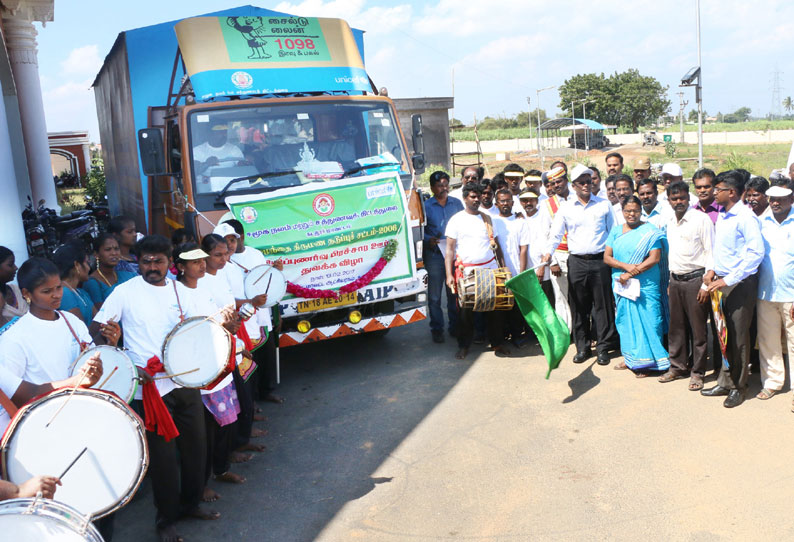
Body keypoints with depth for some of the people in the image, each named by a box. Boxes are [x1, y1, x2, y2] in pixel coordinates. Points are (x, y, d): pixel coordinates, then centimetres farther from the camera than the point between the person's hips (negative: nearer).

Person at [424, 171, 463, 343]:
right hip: (434, 256, -2)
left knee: (455, 293, 9)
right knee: (435, 295, 3)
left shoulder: (457, 203, 10)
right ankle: (436, 329, 14)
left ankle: (455, 326, 22)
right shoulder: (425, 206, 1)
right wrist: (429, 240, -20)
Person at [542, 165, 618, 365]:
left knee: (602, 305, 2)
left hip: (600, 260, 0)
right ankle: (582, 347, 18)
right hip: (577, 262, 1)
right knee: (579, 307, 5)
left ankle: (603, 348, 12)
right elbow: (556, 233, 4)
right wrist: (549, 252, -13)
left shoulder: (604, 204, 8)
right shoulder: (566, 208, 7)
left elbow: (613, 232, 11)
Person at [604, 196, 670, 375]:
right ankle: (631, 358, 22)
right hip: (622, 286, 4)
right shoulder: (616, 231, 10)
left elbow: (655, 258, -12)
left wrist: (630, 274, -15)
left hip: (645, 285, -4)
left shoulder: (650, 231, -2)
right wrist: (626, 266, -14)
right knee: (626, 319, 10)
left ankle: (646, 360, 9)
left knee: (646, 319, -2)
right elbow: (607, 257, 4)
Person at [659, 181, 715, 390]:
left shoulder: (701, 219, -9)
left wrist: (706, 284, -14)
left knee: (698, 328, 1)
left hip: (695, 279, -6)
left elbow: (710, 253, -10)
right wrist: (670, 280, 16)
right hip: (675, 279, 6)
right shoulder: (668, 221, 9)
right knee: (676, 326, 12)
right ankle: (677, 367, 25)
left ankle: (697, 372, 13)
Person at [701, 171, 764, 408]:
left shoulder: (745, 217, -15)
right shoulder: (722, 217, 12)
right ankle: (725, 382, 24)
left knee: (738, 336, 1)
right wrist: (713, 269, 6)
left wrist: (728, 280, -23)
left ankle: (738, 387, 14)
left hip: (741, 284, -8)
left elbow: (756, 253, -23)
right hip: (722, 282, 8)